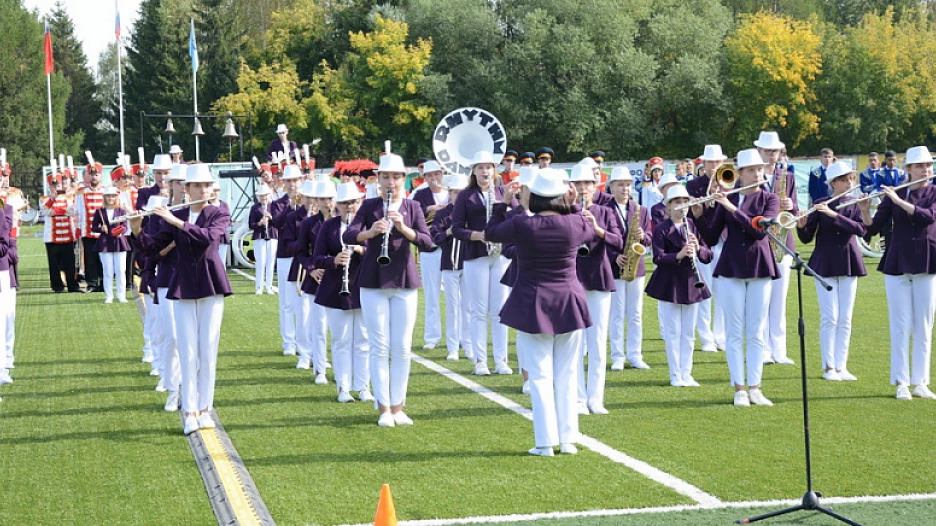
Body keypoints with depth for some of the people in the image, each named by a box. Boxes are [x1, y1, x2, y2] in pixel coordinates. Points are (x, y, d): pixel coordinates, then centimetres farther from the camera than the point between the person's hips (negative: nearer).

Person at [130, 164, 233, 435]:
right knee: (188, 351, -2)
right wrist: (137, 231, -17)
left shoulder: (219, 215, 0)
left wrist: (176, 221, -25)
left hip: (211, 285, -1)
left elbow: (208, 236, -20)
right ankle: (189, 412, -1)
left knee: (208, 350, 1)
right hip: (184, 287, 1)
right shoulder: (174, 217, 7)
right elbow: (154, 245, 1)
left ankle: (204, 409, 9)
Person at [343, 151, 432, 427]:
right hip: (374, 283, -1)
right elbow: (348, 236, -10)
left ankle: (397, 407, 11)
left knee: (402, 348, 3)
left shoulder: (412, 207, 5)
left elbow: (426, 241, -7)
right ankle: (383, 409, 3)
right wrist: (371, 231, -29)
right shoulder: (370, 206, 2)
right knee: (380, 347, -1)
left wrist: (403, 227, -23)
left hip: (404, 283, 1)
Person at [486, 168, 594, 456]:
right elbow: (593, 230, 17)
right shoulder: (575, 224, -8)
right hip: (569, 305, 2)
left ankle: (545, 442, 1)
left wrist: (504, 202, 11)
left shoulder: (521, 225, -13)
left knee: (540, 375, 3)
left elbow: (490, 233, 6)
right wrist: (573, 206, 12)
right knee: (566, 374, 11)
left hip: (532, 308, -2)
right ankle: (568, 439, 13)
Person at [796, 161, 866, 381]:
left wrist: (834, 215, -25)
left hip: (848, 263, 2)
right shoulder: (820, 204, -1)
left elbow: (861, 229, -15)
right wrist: (801, 226, -25)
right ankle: (828, 367, -1)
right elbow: (806, 238, -3)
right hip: (825, 263, -2)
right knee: (830, 317, -6)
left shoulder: (855, 204, 3)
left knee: (845, 319, 3)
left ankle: (841, 366, 8)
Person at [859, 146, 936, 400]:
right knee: (901, 325, -1)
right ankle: (901, 383, 2)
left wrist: (899, 201, -24)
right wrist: (864, 210, -21)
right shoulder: (893, 194, 3)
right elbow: (873, 228, -2)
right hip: (898, 263, 0)